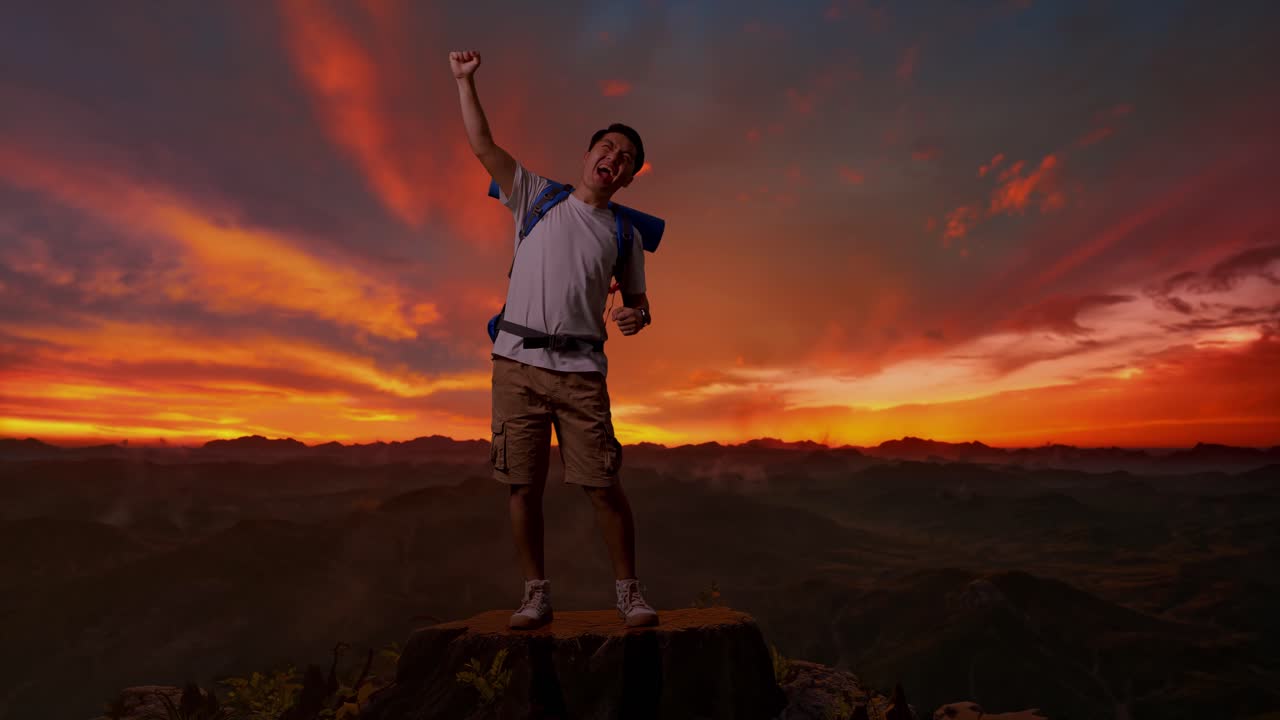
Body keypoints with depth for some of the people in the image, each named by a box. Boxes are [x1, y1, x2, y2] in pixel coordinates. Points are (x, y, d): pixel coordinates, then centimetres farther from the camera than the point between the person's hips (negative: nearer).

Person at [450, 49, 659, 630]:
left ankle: (629, 591, 13)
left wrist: (637, 315, -6)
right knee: (523, 487, 2)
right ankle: (536, 595, 17)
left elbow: (636, 300, 17)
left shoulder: (624, 233, 12)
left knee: (603, 486, -5)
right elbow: (482, 146, 7)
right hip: (517, 363, 1)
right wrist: (464, 80, 2)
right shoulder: (537, 197, 11)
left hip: (580, 369, 0)